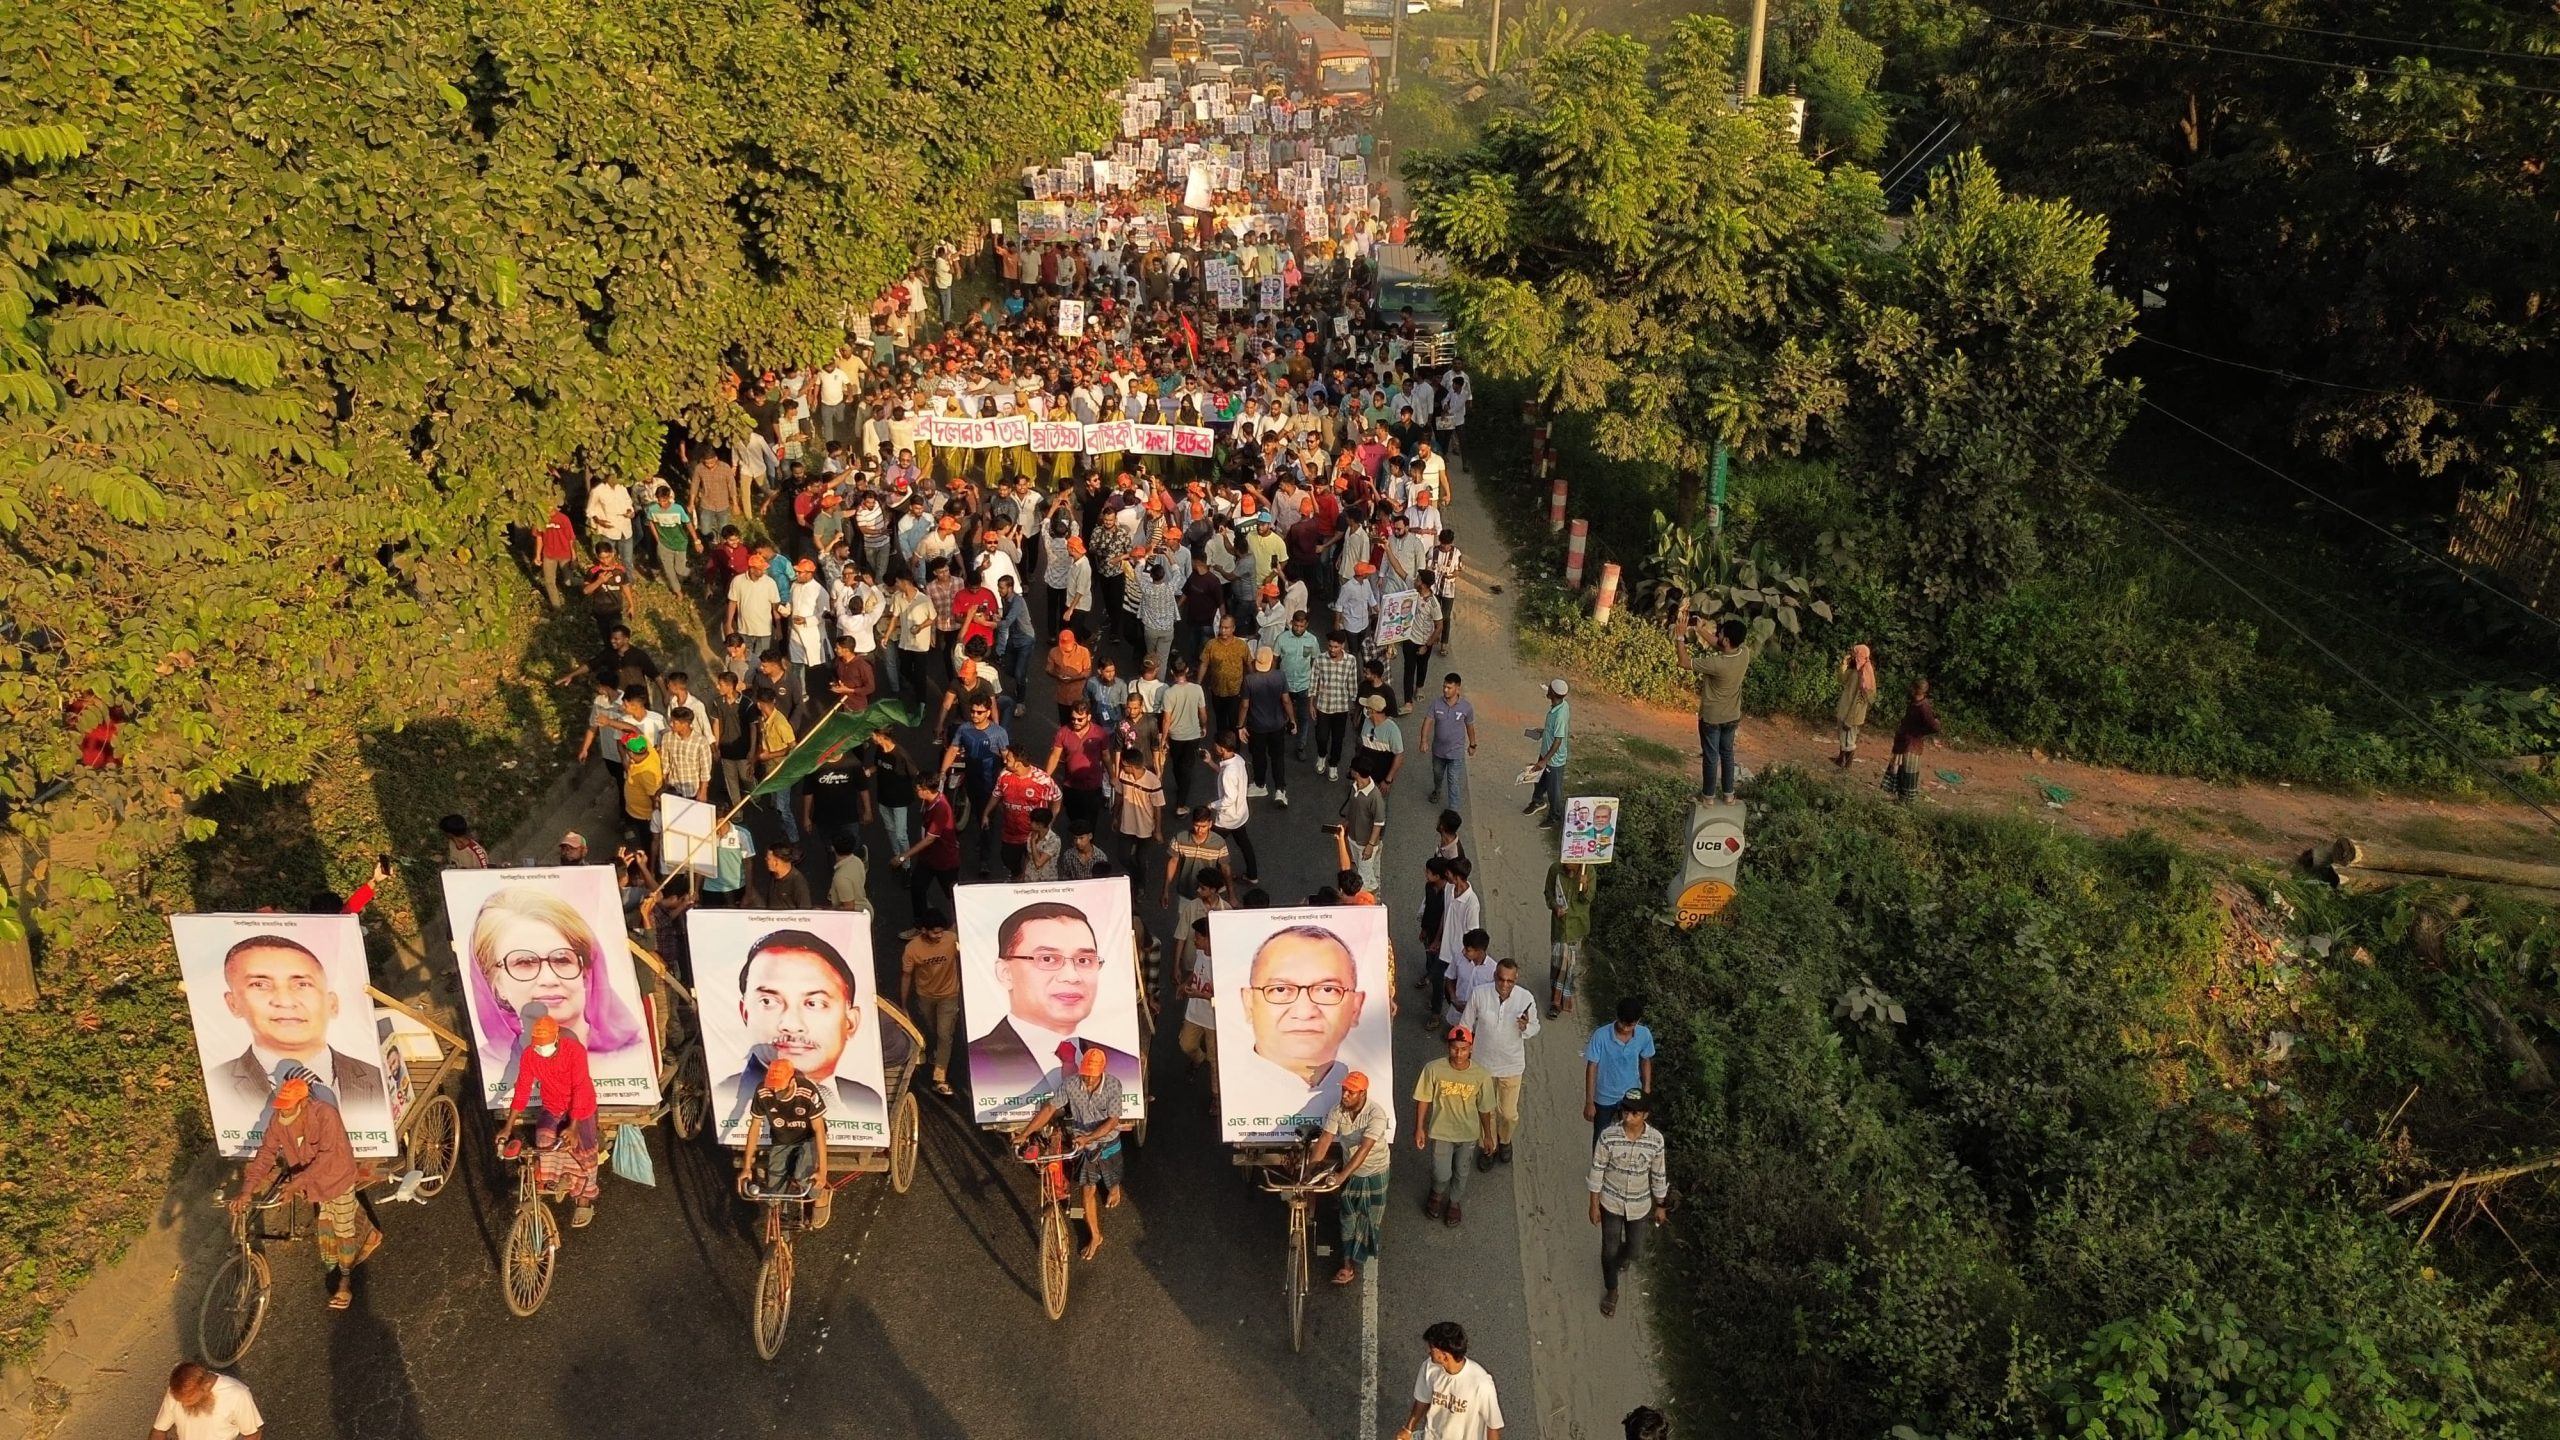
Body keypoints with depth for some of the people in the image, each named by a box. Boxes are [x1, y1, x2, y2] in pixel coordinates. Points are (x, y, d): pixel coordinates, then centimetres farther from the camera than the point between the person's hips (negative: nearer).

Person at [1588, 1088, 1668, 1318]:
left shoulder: (1655, 1140, -19)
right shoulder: (1608, 1136, -23)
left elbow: (1658, 1175, -4)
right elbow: (1597, 1171, -11)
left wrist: (1659, 1206, 6)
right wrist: (1594, 1205, -6)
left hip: (1640, 1205, 1)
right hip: (1611, 1202, -1)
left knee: (1635, 1252, 16)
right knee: (1609, 1250, 13)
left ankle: (1621, 1256, 54)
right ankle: (1611, 1290, 41)